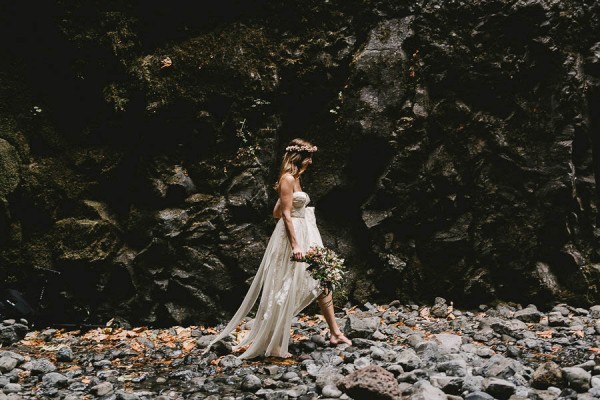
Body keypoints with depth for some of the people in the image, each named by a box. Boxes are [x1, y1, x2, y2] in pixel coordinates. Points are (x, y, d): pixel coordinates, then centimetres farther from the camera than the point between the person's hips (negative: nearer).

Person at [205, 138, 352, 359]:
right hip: (291, 237, -10)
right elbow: (286, 214, -18)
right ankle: (271, 345, 7)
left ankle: (335, 333, 16)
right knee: (284, 291, -3)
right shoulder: (288, 179, -13)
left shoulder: (294, 179, 15)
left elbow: (276, 213, 15)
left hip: (305, 236, 10)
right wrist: (295, 245, -21)